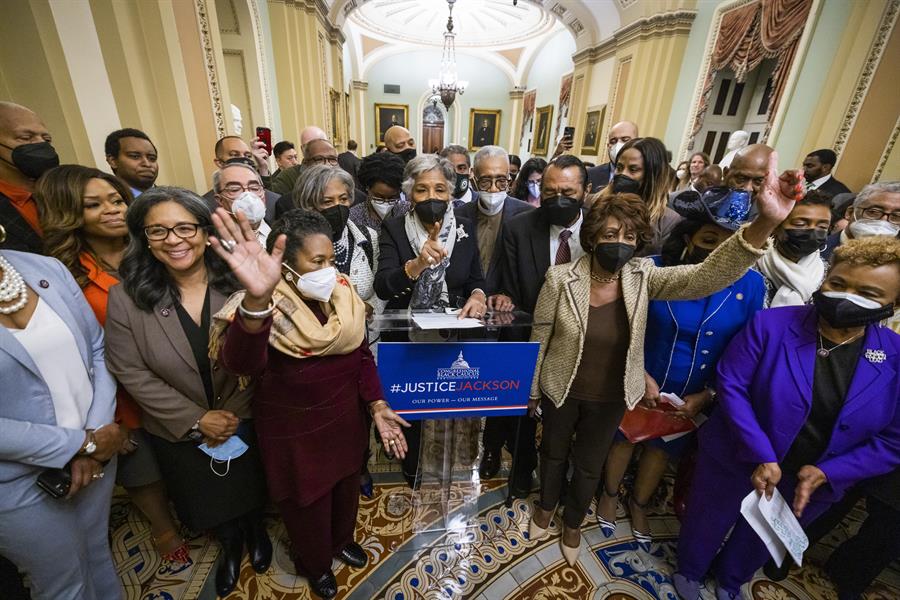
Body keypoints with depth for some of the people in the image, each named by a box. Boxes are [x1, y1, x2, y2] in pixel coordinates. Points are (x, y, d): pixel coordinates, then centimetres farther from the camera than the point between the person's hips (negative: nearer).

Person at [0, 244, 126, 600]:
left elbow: (99, 349, -1)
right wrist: (84, 444, -15)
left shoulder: (48, 269, -4)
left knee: (98, 551, 26)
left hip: (95, 450, 3)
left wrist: (96, 433, -10)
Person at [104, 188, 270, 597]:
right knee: (208, 500, 26)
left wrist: (233, 414, -24)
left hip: (245, 420, 0)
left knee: (251, 487, 25)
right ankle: (229, 543, 57)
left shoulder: (236, 283, -19)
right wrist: (196, 419, -14)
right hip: (178, 431, 1)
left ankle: (255, 529, 58)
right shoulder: (126, 296, -16)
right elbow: (131, 372, -12)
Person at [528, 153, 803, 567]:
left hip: (610, 398, 2)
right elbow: (540, 337, -11)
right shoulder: (561, 278, -21)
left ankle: (573, 522, 55)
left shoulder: (643, 278, -15)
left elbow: (708, 275, -31)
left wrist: (764, 223, -46)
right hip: (560, 390, -1)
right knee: (554, 452, 25)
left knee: (590, 465, 24)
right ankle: (546, 505, 57)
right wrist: (531, 389, -1)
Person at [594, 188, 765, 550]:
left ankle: (639, 505, 54)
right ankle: (609, 495, 52)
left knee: (663, 448, 25)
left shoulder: (750, 285, -15)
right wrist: (640, 374, -20)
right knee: (624, 438, 21)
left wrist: (707, 395, -11)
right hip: (641, 385, -2)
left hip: (698, 397, 3)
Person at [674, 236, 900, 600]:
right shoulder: (771, 324, -21)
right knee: (708, 525, 22)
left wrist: (826, 473, -17)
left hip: (810, 484, 3)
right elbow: (730, 385, -22)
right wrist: (762, 457, -25)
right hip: (734, 463, -3)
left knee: (761, 539, 30)